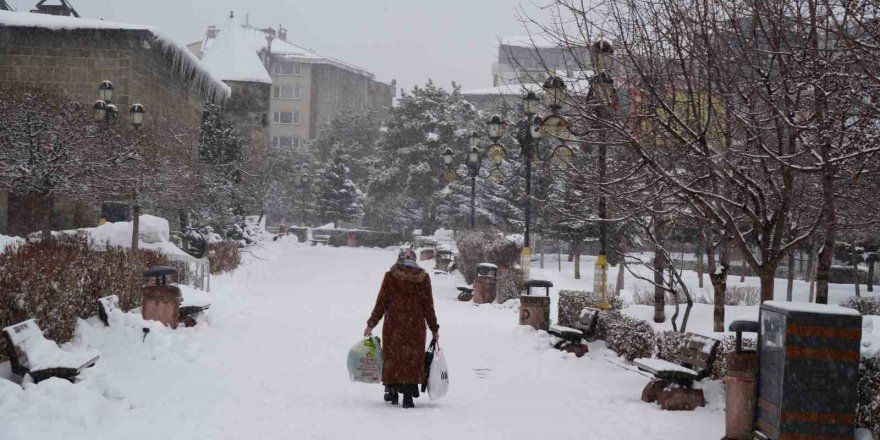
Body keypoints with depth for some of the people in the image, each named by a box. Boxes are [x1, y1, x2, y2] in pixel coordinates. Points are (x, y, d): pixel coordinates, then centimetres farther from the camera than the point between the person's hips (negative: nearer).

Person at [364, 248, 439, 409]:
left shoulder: (390, 276, -5)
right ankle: (408, 396, 0)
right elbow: (428, 306, 2)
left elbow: (381, 303, -3)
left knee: (393, 356, 12)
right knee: (413, 358, 7)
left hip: (393, 326, -1)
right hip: (416, 327, 1)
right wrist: (434, 329, 11)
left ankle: (392, 392, 17)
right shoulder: (423, 278, -1)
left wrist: (371, 324, 5)